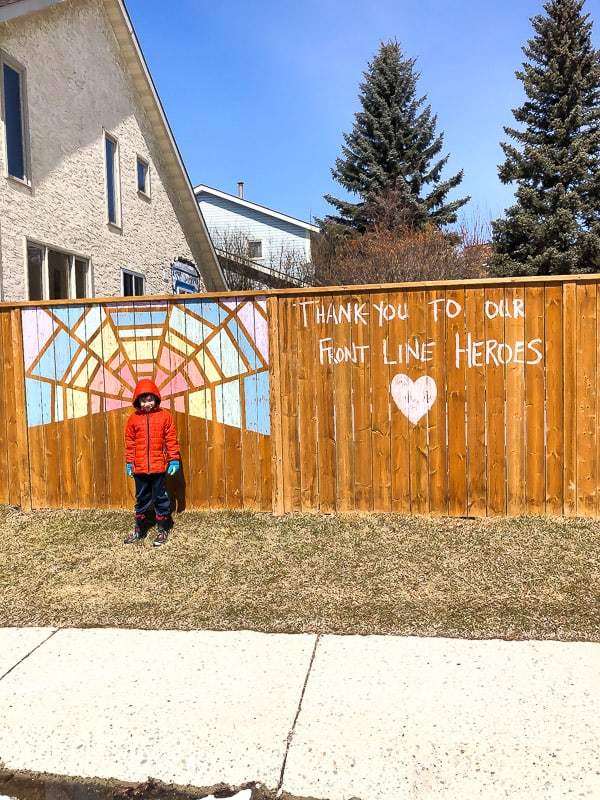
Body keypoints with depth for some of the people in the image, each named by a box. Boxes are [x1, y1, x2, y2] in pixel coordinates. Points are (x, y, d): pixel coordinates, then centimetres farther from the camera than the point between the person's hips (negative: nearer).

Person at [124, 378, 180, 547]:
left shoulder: (164, 416, -3)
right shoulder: (134, 418, 2)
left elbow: (171, 440, -2)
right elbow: (129, 443, 6)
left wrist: (174, 460, -4)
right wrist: (129, 463, 5)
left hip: (158, 467, -2)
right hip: (139, 468, 2)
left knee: (161, 498, 7)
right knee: (141, 499, 15)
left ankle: (162, 529, 18)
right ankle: (139, 529, 27)